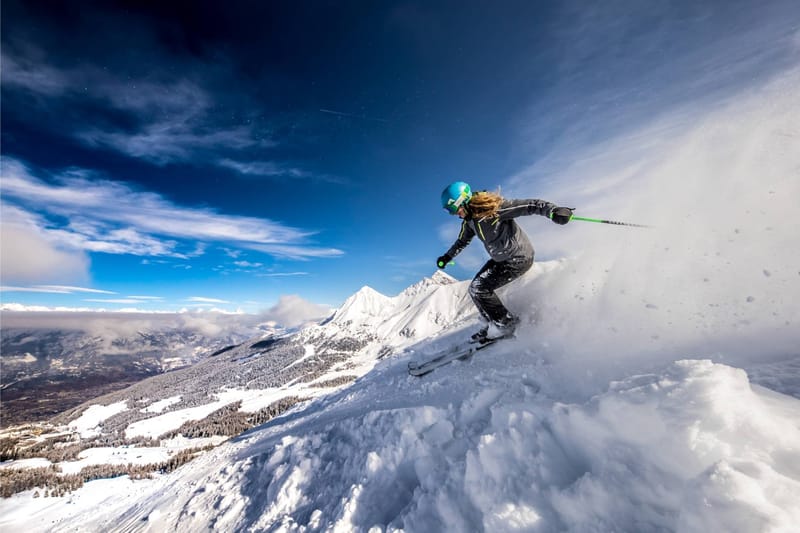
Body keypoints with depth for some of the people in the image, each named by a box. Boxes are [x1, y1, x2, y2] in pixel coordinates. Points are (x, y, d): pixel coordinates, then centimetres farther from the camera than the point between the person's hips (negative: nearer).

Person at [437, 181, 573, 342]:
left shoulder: (493, 208, -24)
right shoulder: (469, 220, 2)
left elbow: (530, 206, -24)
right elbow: (462, 241, 21)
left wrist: (553, 211, -39)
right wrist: (447, 256, 18)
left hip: (519, 258, -9)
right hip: (500, 259, 9)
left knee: (479, 288, -15)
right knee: (475, 288, 6)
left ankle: (506, 324, 0)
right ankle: (492, 325, 17)